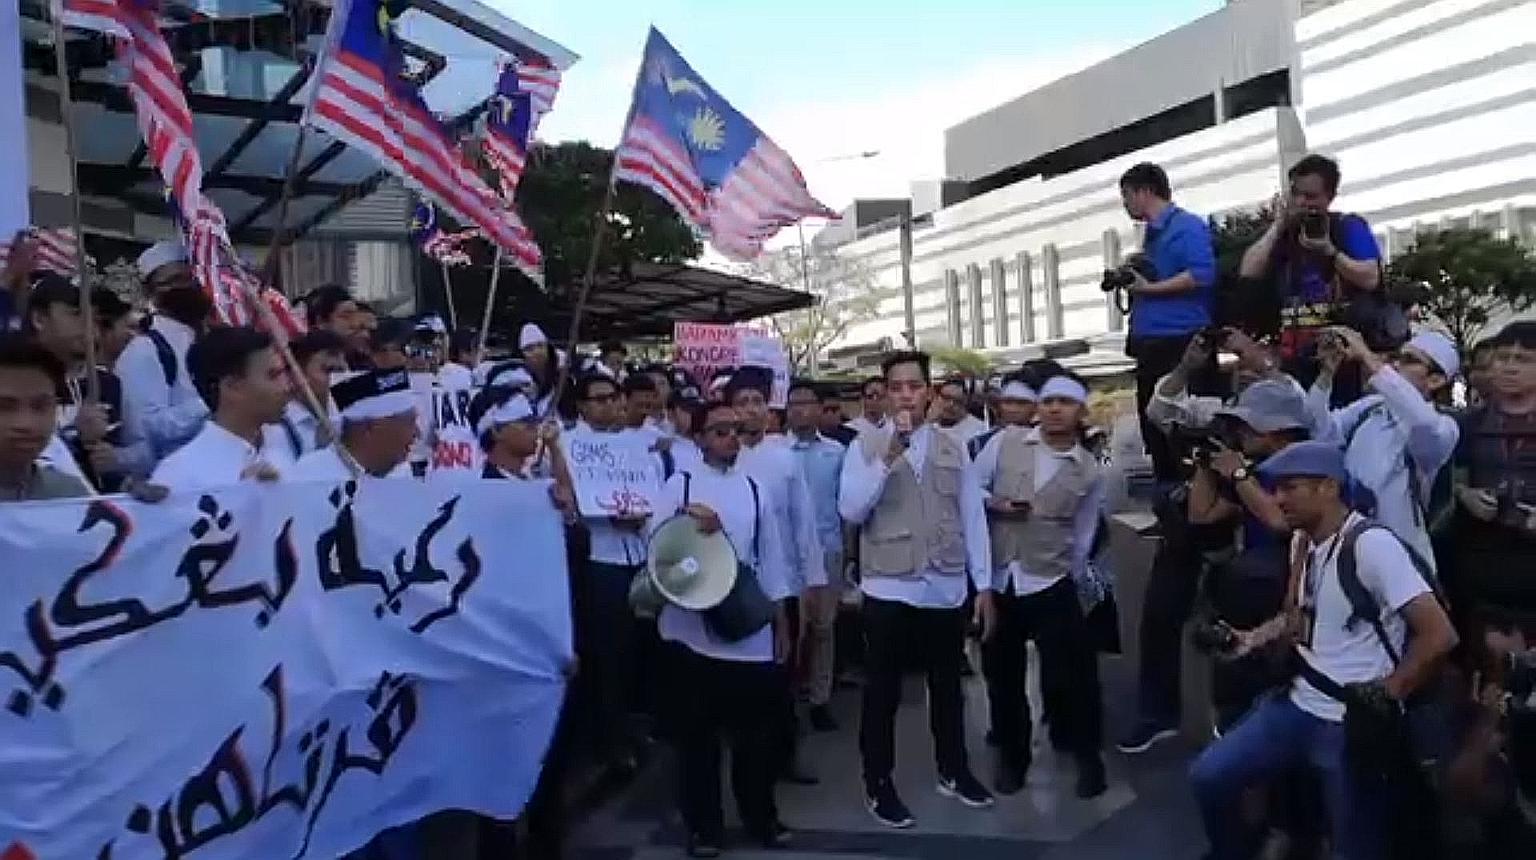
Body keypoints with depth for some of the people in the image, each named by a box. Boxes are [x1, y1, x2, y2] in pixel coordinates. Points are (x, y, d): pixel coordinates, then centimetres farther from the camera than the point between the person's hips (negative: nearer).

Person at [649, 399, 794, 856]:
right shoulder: (680, 484, 2)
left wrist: (781, 620, 11)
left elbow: (767, 556, 12)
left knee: (755, 727, 10)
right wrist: (687, 520, -22)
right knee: (697, 730, 7)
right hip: (693, 626, -2)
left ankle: (760, 816, 27)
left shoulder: (753, 488, 11)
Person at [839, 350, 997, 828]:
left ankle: (953, 771, 35)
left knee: (947, 686, 17)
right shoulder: (866, 446, -2)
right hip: (888, 590, -3)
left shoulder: (954, 449, 6)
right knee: (883, 691, 7)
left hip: (946, 590, 3)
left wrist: (984, 585, 5)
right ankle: (878, 784, 21)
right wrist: (888, 458, -20)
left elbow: (973, 519, 7)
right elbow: (850, 510, -13)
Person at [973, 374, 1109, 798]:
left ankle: (1087, 755, 24)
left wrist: (1070, 578, 9)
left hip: (1050, 584, -1)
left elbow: (1083, 537, 8)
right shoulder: (1005, 441, 0)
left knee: (1067, 677, 0)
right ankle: (1012, 756, 29)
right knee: (1002, 675, 12)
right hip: (996, 580, 1)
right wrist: (994, 504, -14)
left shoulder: (1090, 472, 1)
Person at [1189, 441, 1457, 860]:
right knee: (1208, 776, 5)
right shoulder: (1302, 540, 8)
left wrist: (1386, 695, -13)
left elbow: (1439, 635, -23)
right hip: (1298, 704, 8)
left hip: (1354, 721, -8)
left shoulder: (1371, 544, -20)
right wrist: (1248, 639, 4)